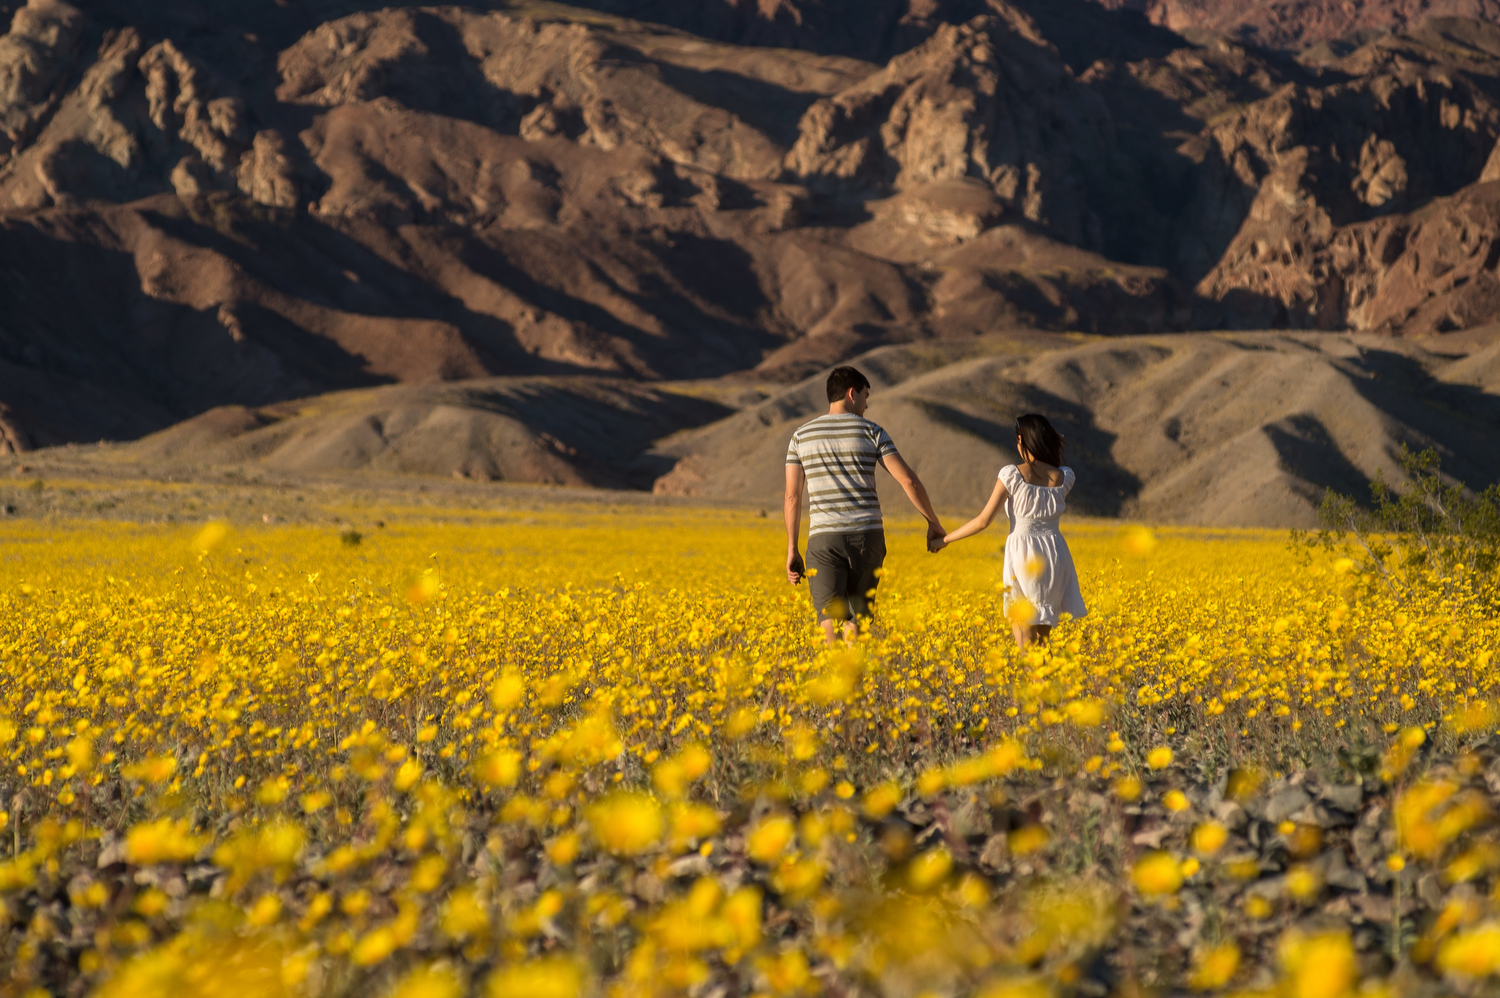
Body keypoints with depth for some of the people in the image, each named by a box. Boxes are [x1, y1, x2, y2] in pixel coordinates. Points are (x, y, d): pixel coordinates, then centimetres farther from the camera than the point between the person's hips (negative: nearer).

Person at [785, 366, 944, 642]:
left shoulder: (801, 436, 9)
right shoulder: (871, 432, 3)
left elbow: (792, 496, 6)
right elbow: (908, 480, -4)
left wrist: (792, 550, 10)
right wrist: (933, 522, 8)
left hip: (823, 537, 0)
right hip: (867, 536, 0)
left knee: (828, 622, -10)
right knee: (856, 618, 15)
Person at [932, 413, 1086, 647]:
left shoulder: (1012, 474, -10)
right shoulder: (1065, 477, 1)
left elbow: (983, 521, -10)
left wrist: (944, 540, 2)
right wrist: (1054, 451, 17)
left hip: (1023, 557, -4)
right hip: (1054, 556, 4)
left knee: (1025, 642, -1)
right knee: (1043, 636, 15)